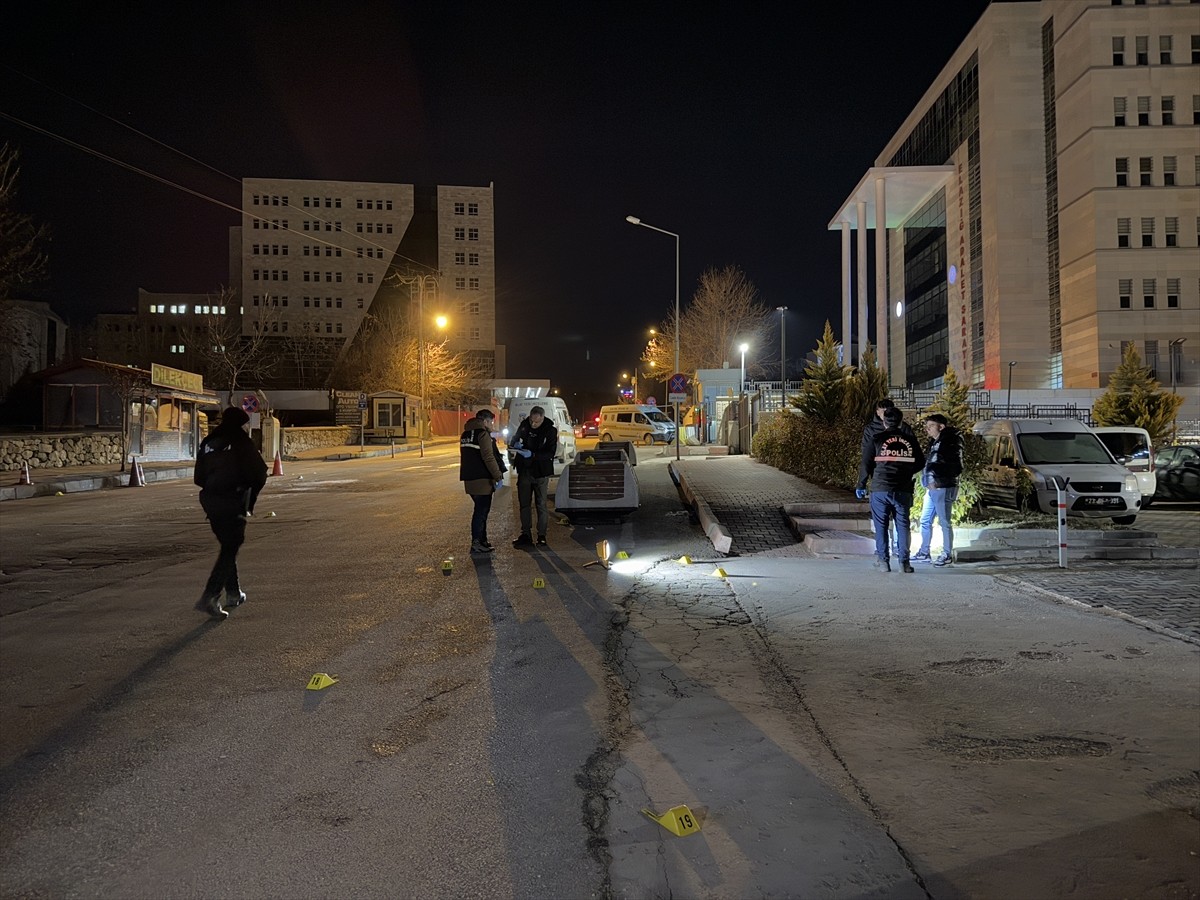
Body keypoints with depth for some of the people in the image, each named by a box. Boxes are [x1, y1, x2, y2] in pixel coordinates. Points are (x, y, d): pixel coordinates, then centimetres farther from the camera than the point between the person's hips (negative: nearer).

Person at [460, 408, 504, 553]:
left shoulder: (466, 434, 16)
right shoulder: (483, 434, -12)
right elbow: (489, 457, -19)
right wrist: (498, 476, -15)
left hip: (470, 479, 9)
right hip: (482, 480, -9)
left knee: (481, 509, 17)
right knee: (481, 511, -4)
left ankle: (482, 541, 23)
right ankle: (476, 543, -4)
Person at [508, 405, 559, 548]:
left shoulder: (550, 430, -12)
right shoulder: (524, 425, 0)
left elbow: (550, 453, -17)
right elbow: (515, 438, 16)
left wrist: (532, 454, -28)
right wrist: (515, 445, -8)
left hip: (540, 472, -4)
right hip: (524, 470, 4)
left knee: (541, 504, 2)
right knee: (524, 503, 7)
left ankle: (542, 536, 9)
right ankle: (526, 534, 15)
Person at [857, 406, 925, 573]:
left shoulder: (877, 439, -2)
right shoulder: (910, 439, 5)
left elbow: (866, 463, -2)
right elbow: (920, 463, 12)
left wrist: (861, 485, 6)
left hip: (880, 489, -2)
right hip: (903, 490, 2)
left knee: (881, 525, 5)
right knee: (903, 525, 8)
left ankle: (883, 560, 4)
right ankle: (904, 561, 5)